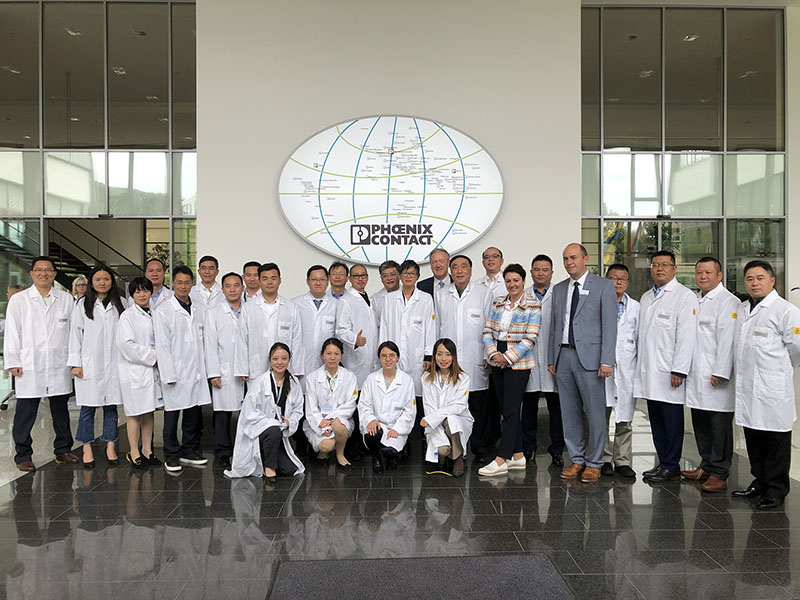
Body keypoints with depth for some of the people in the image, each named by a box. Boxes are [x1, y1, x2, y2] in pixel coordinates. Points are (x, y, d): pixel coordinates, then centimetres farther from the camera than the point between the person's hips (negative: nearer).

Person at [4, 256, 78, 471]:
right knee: (25, 414, 3)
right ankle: (23, 455, 15)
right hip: (29, 367, -2)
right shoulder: (18, 300, 4)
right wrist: (12, 362, -4)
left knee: (61, 411, 12)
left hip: (59, 366, 2)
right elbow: (12, 333, 2)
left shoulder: (66, 299, 8)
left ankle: (63, 450, 24)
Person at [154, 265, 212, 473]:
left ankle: (189, 450, 25)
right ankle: (171, 455, 16)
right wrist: (169, 375, -13)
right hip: (176, 372, -5)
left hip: (196, 370, 5)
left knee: (194, 412, 12)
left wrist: (206, 368, 7)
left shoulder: (199, 308, 9)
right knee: (172, 413, 4)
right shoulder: (163, 311, -5)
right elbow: (162, 346, -8)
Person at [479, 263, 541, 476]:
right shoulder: (497, 303, 10)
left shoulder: (533, 306, -4)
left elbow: (530, 338, -10)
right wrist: (493, 354, -7)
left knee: (511, 410, -5)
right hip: (497, 362, 6)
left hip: (518, 363, -6)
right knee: (506, 409, 9)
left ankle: (501, 460, -3)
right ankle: (518, 456, 20)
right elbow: (487, 331, 8)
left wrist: (507, 357, -15)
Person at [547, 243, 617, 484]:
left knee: (595, 413, 0)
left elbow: (609, 325, -6)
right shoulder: (558, 289, 15)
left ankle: (594, 463, 13)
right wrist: (551, 358, 12)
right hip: (563, 356, 5)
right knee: (570, 412, 10)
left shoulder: (603, 286, -1)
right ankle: (577, 460, 21)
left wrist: (607, 360, -13)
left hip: (589, 356, -5)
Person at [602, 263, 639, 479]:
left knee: (624, 417, 6)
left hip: (626, 368, 2)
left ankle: (622, 460, 15)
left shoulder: (635, 307, 11)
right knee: (600, 416, 2)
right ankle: (605, 459, 14)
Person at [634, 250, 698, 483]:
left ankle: (671, 466, 11)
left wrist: (679, 370, -17)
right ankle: (662, 462, 22)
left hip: (669, 372, -7)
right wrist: (640, 365, 15)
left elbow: (686, 336, -12)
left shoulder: (684, 296, -5)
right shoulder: (646, 297, 18)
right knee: (656, 419, 12)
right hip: (648, 372, 7)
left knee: (672, 418, 1)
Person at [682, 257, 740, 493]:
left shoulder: (728, 301, -8)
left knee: (720, 425, -1)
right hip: (696, 375, 8)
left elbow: (727, 340, -14)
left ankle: (719, 474, 7)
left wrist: (720, 373, -19)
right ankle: (707, 466, 26)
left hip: (716, 376, -8)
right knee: (700, 424, 14)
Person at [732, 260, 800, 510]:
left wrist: (780, 371, 5)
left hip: (772, 389, -7)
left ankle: (776, 491, 15)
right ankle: (759, 482, 30)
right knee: (754, 440, 16)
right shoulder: (741, 309, 13)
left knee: (776, 441, 3)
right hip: (746, 387, 7)